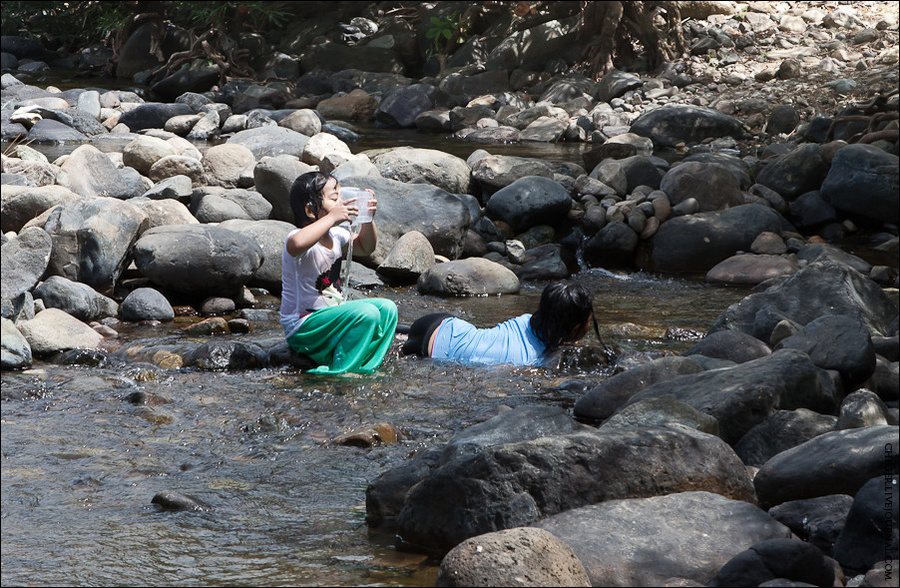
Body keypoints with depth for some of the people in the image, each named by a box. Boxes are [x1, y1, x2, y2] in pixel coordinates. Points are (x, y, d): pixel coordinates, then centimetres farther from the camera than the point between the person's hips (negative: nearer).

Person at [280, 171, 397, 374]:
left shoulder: (336, 236, 6)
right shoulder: (301, 239, -22)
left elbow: (365, 247, 24)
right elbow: (298, 244, -49)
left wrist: (368, 220, 4)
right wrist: (332, 218, -42)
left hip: (331, 313, 10)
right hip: (301, 327, -10)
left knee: (387, 309, 4)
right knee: (366, 314, -25)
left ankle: (363, 368, 2)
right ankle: (340, 373, -19)